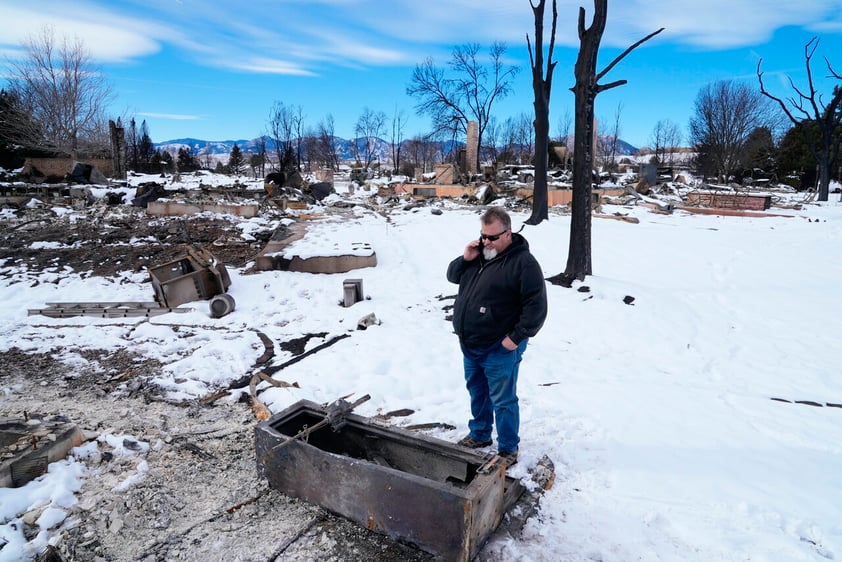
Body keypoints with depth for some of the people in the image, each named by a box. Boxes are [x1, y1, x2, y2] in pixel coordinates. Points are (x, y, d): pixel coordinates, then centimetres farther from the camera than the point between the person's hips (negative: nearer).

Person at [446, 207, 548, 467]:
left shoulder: (523, 262, -17)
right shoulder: (478, 252, 5)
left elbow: (536, 306, -19)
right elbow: (452, 276, 13)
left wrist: (516, 337, -19)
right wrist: (465, 259, -7)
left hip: (499, 349, -7)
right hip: (470, 345, 8)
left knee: (502, 400, 4)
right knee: (477, 392, 22)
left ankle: (508, 450, 22)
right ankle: (479, 434, 42)